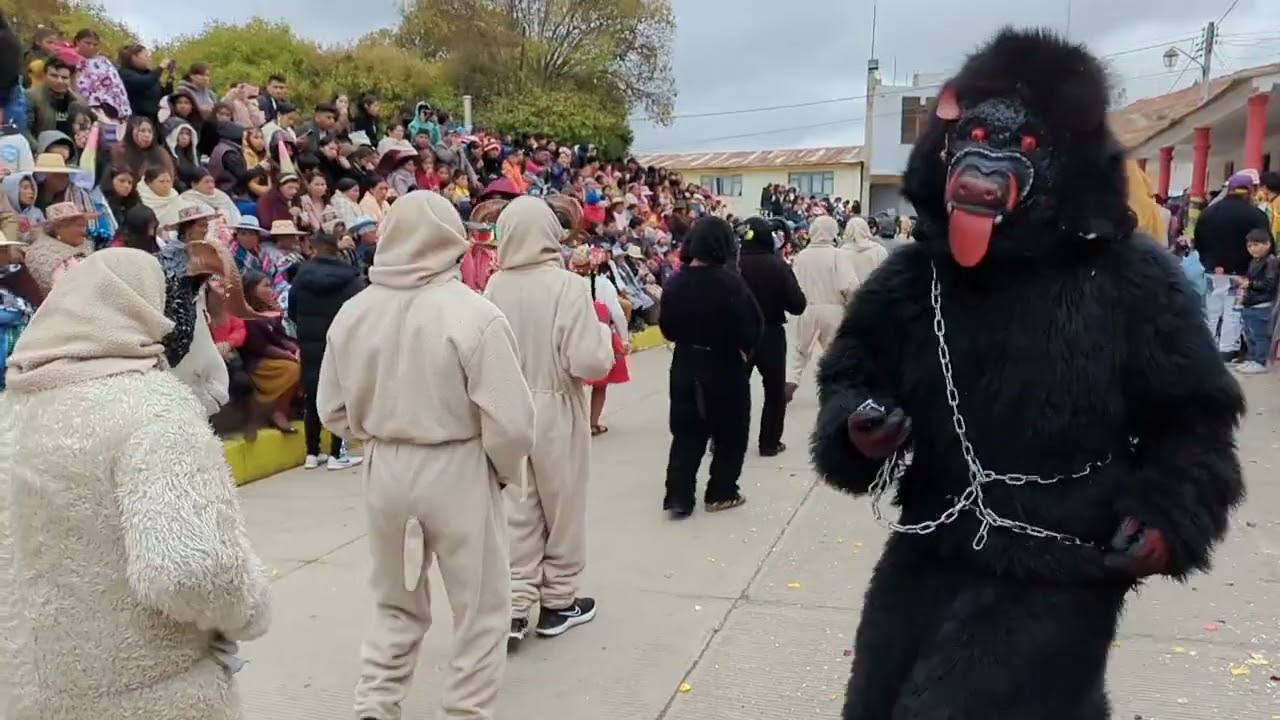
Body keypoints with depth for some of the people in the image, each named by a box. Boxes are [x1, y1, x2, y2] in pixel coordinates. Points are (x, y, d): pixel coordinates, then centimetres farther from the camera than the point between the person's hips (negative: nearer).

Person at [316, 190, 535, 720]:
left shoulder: (353, 312, -5)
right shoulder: (474, 314, -19)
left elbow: (334, 410, 4)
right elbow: (509, 422, -19)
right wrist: (508, 470, 0)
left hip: (385, 471, 5)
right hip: (458, 472, -4)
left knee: (396, 603, 25)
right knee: (481, 610, 14)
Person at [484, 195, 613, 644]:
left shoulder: (495, 287, -5)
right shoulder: (567, 285, -17)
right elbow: (590, 362, -20)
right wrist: (603, 333, 0)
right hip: (556, 410, -3)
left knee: (516, 510, 12)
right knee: (563, 507, 13)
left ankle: (513, 608, 12)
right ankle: (559, 602, 26)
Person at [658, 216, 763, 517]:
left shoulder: (676, 282, -4)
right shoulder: (730, 282, -18)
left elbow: (667, 328, 4)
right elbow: (752, 327, -16)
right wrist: (744, 348, 2)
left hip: (685, 366, 4)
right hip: (725, 368, -4)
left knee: (686, 433, 13)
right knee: (730, 434, 13)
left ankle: (679, 495, 8)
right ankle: (721, 493, 19)